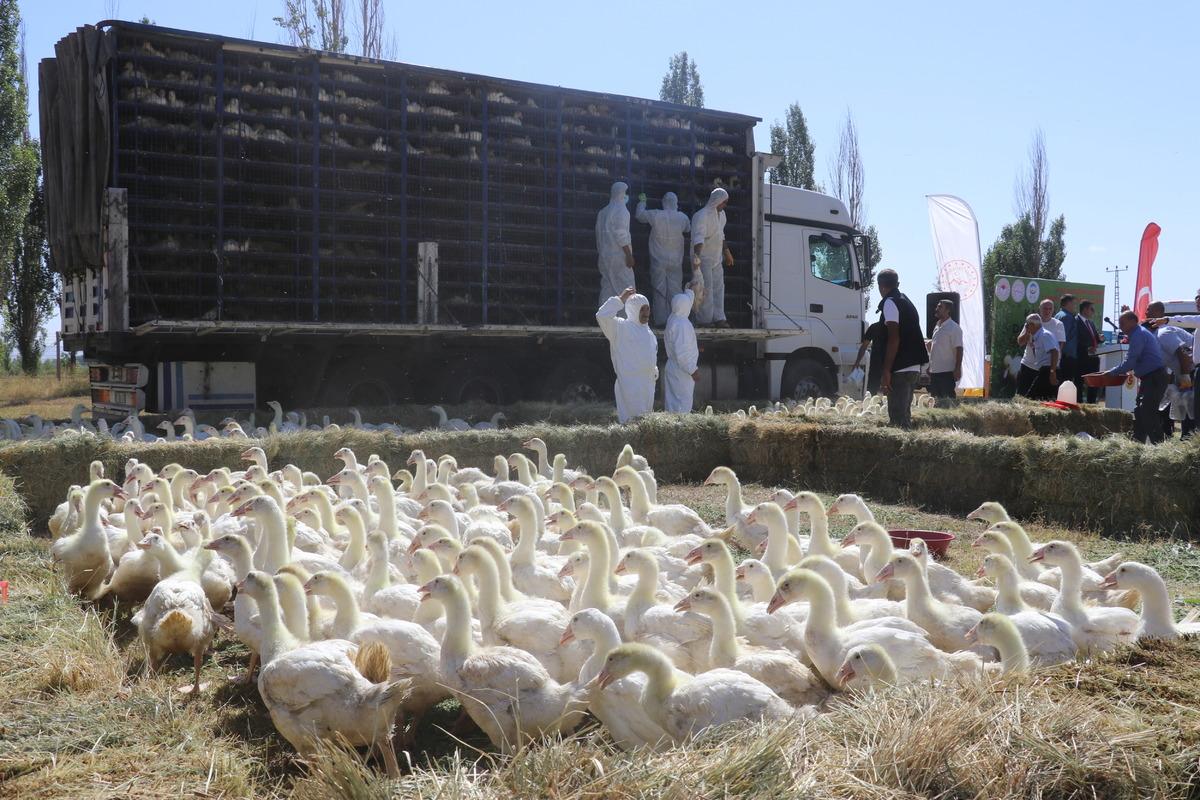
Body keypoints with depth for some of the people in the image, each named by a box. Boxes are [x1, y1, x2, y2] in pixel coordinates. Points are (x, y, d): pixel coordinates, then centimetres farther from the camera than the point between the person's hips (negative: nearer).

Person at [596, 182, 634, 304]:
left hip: (604, 256, 8)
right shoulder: (621, 210, -9)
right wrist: (629, 255, -16)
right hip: (619, 256, -8)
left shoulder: (603, 212, 14)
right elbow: (621, 235, -16)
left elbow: (599, 235, 16)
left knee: (607, 287, 9)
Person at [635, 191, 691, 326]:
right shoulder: (682, 217, -3)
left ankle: (660, 320, 1)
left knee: (659, 289, 3)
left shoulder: (655, 215, -9)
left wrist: (642, 202, 25)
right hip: (676, 261, 1)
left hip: (658, 260, -1)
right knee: (674, 289, 5)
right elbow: (688, 229, 18)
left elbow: (639, 215, 7)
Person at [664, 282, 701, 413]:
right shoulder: (681, 324, -22)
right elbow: (682, 353, -25)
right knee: (682, 407, -6)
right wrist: (693, 370, -19)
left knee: (672, 404, 13)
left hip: (673, 368, 10)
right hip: (682, 372, -10)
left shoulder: (673, 318, 8)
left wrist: (691, 289, 46)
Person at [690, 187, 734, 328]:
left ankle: (718, 318, 10)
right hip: (703, 258, -9)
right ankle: (705, 321, -3)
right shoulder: (701, 216, -18)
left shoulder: (721, 214, 11)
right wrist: (697, 257, -40)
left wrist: (726, 251, 31)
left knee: (718, 287, 6)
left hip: (716, 258, 9)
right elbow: (698, 238, -29)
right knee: (706, 289, -9)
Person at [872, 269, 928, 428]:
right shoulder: (907, 302, 20)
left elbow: (893, 338, -17)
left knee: (897, 417, -11)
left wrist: (886, 371, -20)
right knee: (904, 415, 15)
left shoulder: (890, 303, -7)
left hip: (900, 370, -9)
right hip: (914, 368, 9)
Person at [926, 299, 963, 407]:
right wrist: (930, 366, 20)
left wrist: (957, 369, -20)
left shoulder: (953, 328, -11)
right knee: (939, 397, 12)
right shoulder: (937, 326, 15)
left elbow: (959, 349, -15)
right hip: (935, 370, 8)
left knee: (949, 397, -6)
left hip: (947, 371, -8)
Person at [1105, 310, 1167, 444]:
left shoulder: (1138, 335, -15)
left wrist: (1111, 373, -12)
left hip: (1154, 379, -11)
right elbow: (1134, 360, 25)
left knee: (1148, 413, -13)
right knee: (1139, 413, 13)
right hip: (1150, 378, 11)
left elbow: (1129, 362, -20)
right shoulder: (1140, 333, 19)